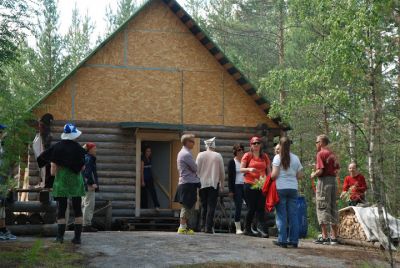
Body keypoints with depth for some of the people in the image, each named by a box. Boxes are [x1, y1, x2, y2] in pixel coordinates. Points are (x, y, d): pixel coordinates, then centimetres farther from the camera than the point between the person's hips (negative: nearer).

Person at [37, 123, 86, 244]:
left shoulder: (56, 148, -2)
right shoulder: (78, 148, -2)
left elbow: (53, 170, -4)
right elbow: (83, 168, -1)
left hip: (61, 181, 0)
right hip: (76, 181, 0)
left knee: (61, 210, 4)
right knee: (77, 210, 6)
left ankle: (60, 236, -5)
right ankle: (77, 236, 2)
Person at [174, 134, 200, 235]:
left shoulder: (181, 153, 18)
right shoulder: (186, 154, -15)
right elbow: (195, 168, -12)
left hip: (183, 183, 10)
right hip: (189, 183, -10)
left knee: (186, 207, 11)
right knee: (188, 207, -7)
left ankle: (184, 227, 13)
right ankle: (183, 227, -6)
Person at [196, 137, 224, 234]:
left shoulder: (200, 155, 1)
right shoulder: (218, 156, -1)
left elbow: (197, 169, 1)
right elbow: (222, 172, 3)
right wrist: (222, 184, 12)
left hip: (202, 183, 2)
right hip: (214, 183, -2)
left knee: (204, 206, 11)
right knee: (211, 206, -1)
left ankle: (203, 226, 12)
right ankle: (209, 227, -6)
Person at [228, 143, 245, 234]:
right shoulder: (232, 162, 2)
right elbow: (230, 176, -1)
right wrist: (231, 190, -7)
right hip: (237, 186, -3)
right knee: (238, 207, -2)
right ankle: (238, 228, 5)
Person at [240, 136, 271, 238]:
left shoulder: (265, 157, 12)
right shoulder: (247, 155, 3)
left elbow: (269, 171, 15)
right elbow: (241, 169, -1)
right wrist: (249, 169, -20)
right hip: (250, 185, -2)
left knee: (261, 208, -6)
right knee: (251, 208, 1)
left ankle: (261, 228, -10)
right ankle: (247, 229, 14)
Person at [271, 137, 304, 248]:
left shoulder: (277, 157, -4)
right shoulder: (295, 158, 7)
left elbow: (274, 174, -11)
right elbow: (300, 175, 7)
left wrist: (270, 177, 10)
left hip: (281, 188, -3)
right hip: (293, 188, 3)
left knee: (281, 215, 1)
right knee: (293, 215, 7)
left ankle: (282, 240, 0)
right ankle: (294, 240, 8)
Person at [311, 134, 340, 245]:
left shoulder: (321, 153, -10)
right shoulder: (332, 154, 15)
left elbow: (320, 170, -17)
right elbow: (337, 170, 14)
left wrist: (313, 175, 0)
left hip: (324, 181, -8)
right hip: (333, 181, 8)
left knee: (323, 209, -4)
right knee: (333, 209, 10)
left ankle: (325, 237, -6)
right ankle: (334, 237, 12)